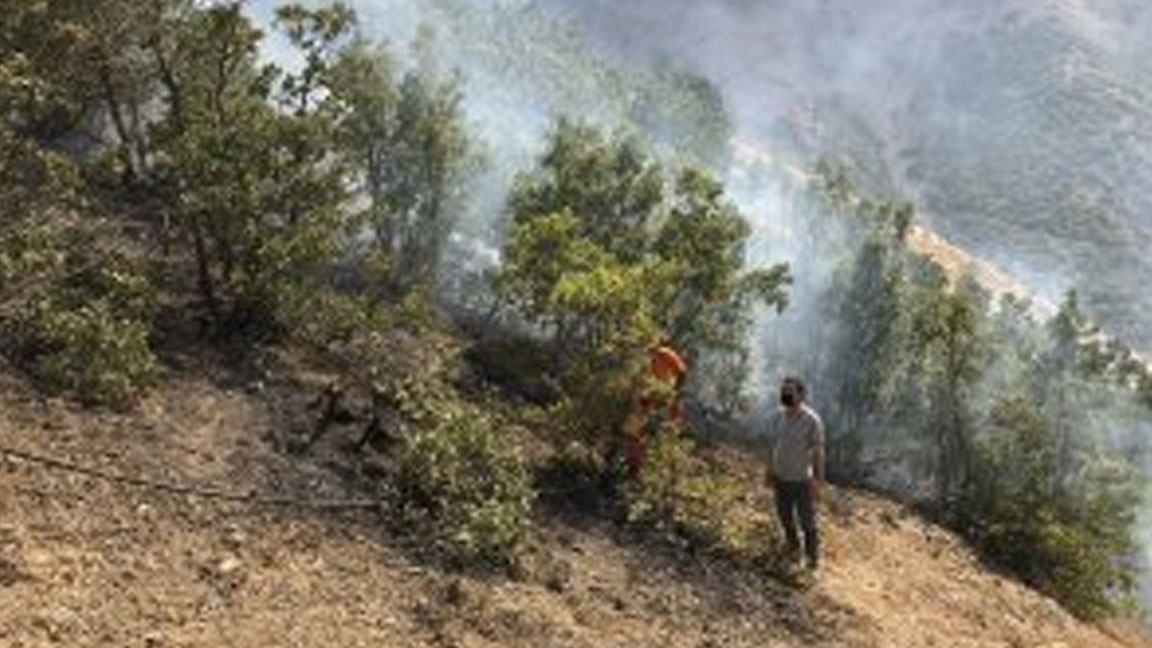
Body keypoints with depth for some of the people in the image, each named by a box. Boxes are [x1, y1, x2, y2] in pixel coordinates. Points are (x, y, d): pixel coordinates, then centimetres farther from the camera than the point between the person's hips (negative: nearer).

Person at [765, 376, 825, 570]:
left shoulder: (813, 421, -24)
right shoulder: (777, 416, -9)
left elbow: (818, 452, -16)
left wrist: (819, 483, -12)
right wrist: (769, 471, 11)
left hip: (803, 479, -4)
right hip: (782, 477, 4)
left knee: (807, 521, 10)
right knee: (785, 516, 21)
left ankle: (813, 554, 36)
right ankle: (793, 545, 48)